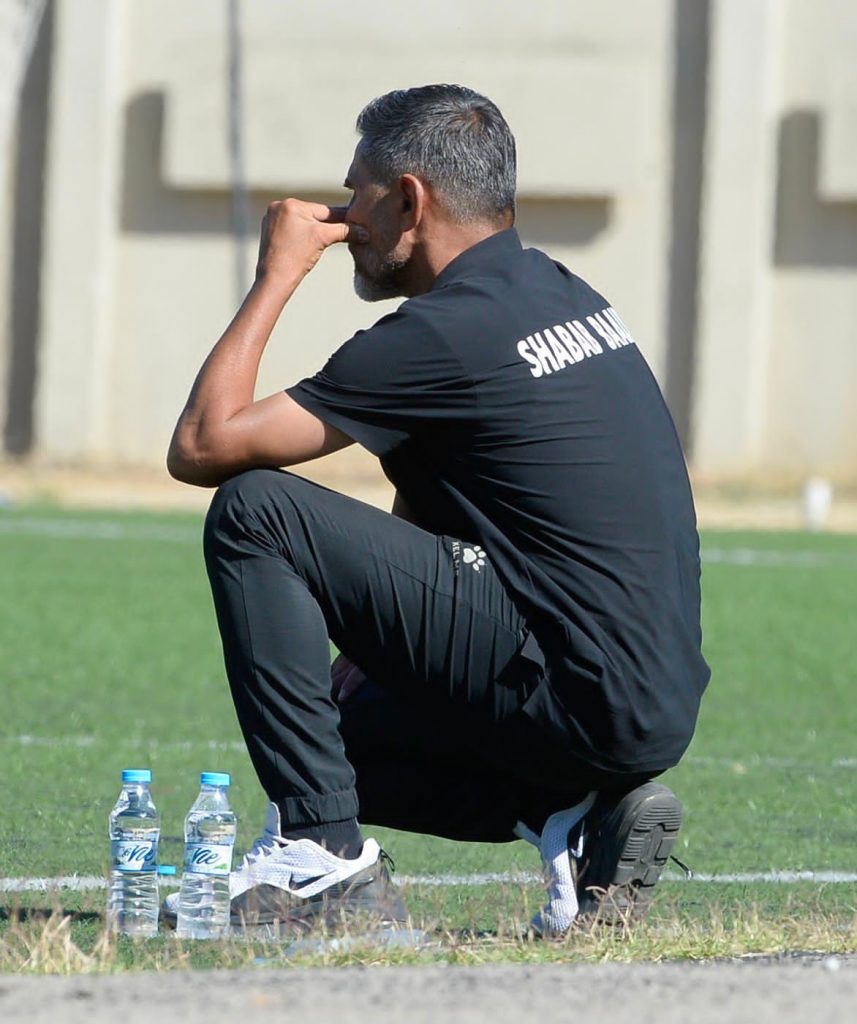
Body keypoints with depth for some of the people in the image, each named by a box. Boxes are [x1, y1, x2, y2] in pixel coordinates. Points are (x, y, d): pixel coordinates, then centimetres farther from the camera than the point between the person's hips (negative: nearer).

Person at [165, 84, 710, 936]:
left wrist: (276, 277, 0)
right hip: (652, 714, 9)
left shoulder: (445, 333, -12)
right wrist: (376, 636, 17)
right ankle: (574, 815, 7)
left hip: (577, 701, -9)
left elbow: (201, 447, -10)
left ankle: (323, 852, -10)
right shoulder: (563, 293, 16)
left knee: (252, 511, -9)